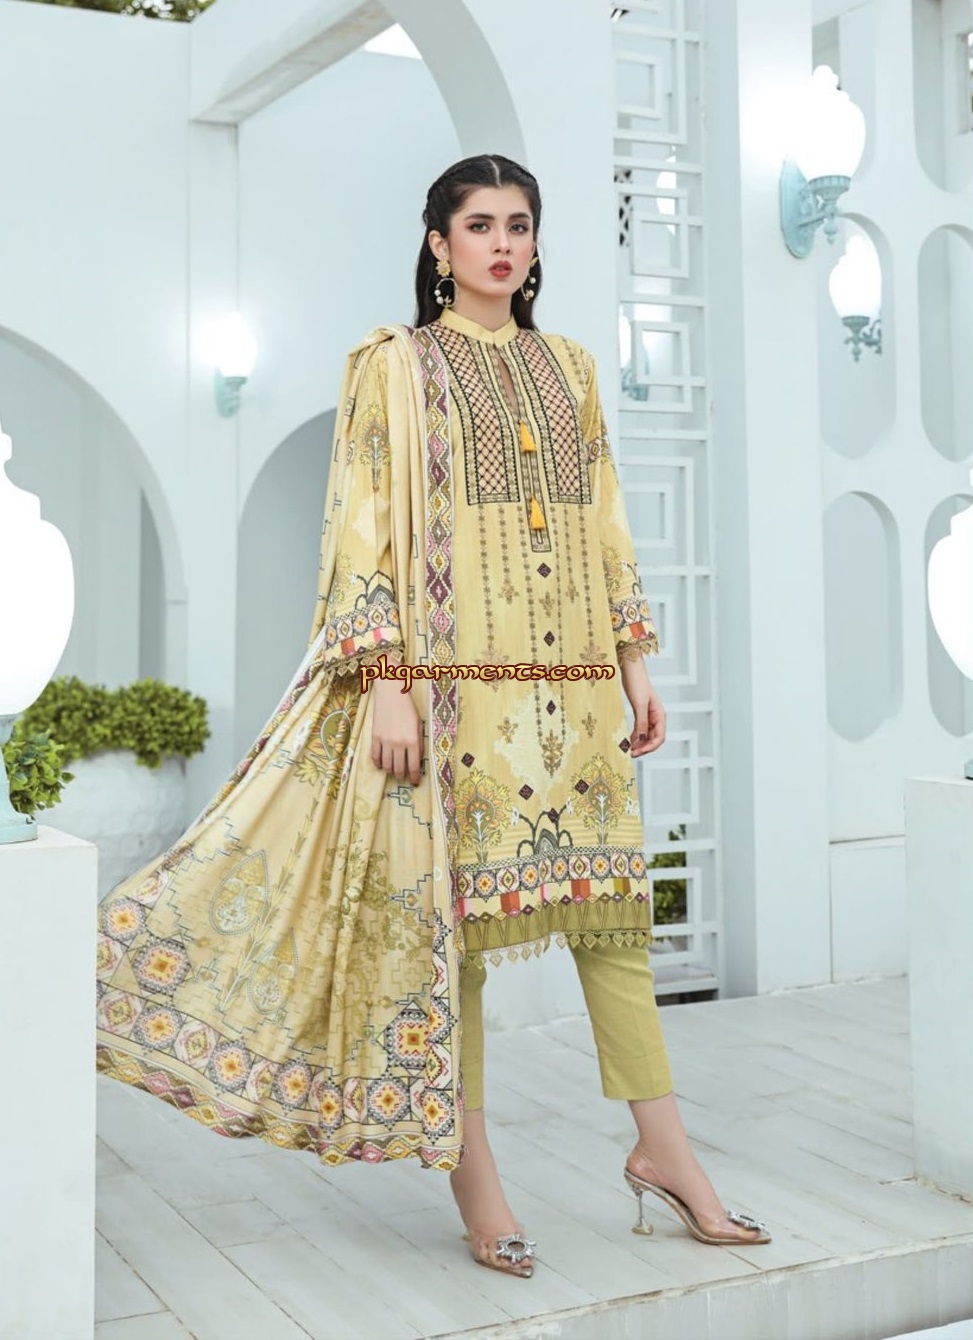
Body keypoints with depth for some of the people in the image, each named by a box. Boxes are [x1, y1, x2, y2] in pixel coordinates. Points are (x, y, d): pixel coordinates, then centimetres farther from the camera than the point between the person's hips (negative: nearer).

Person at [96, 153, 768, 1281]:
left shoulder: (567, 366, 16)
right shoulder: (396, 365, 2)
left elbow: (605, 526, 17)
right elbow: (366, 529, -6)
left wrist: (635, 662, 10)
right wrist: (389, 681, -15)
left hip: (573, 682, 5)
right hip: (452, 680, -4)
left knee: (611, 902, 5)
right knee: (451, 913, 0)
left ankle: (662, 1149, 17)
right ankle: (473, 1180, 11)